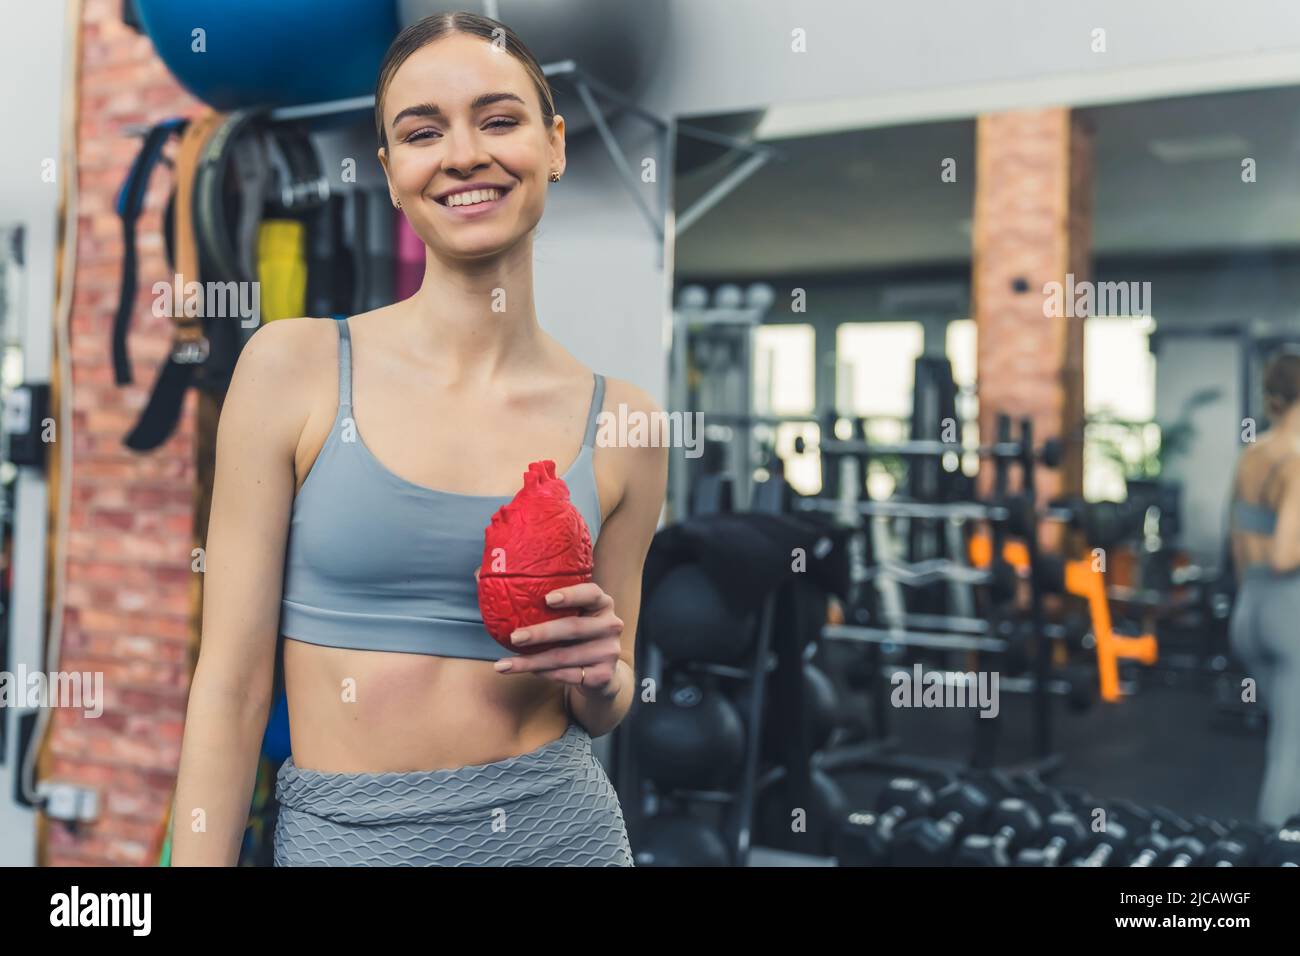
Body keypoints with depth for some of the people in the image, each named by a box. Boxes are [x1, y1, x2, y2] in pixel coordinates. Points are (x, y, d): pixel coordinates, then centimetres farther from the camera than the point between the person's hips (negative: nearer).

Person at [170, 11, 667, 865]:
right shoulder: (292, 368, -9)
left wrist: (602, 672, -11)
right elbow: (232, 686, -7)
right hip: (344, 832, -1)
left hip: (560, 825, 2)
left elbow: (600, 714, 8)